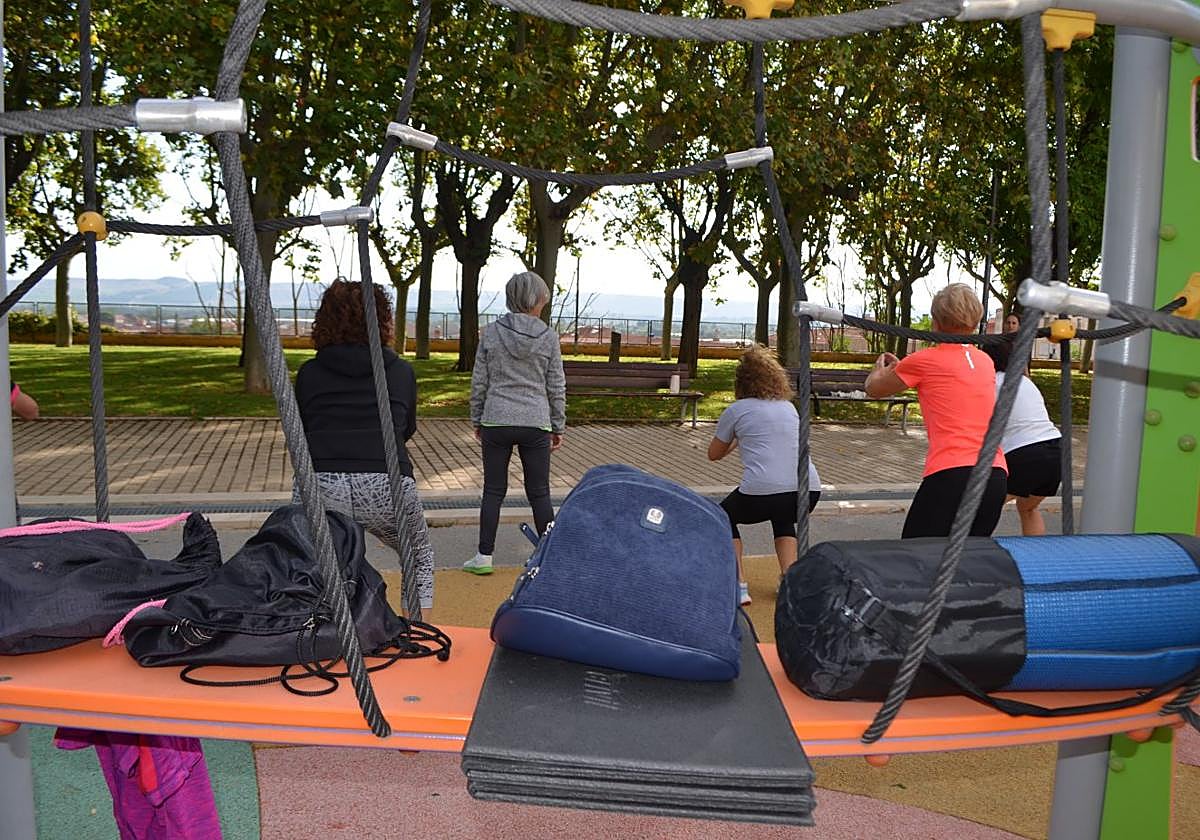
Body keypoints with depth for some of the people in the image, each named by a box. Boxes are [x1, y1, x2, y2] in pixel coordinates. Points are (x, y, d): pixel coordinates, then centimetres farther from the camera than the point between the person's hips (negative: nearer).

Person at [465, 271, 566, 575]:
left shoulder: (491, 332, -2)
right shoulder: (548, 337, -2)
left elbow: (479, 382, 2)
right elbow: (556, 387, 2)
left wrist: (477, 420, 12)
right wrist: (558, 427, 11)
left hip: (496, 423, 0)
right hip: (535, 424, 0)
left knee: (493, 491, 9)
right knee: (539, 493, 9)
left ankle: (484, 556, 12)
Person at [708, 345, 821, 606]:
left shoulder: (736, 410, 9)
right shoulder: (788, 407, 21)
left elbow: (714, 454, 22)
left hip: (761, 492, -4)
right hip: (809, 490, 5)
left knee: (724, 517, 25)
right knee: (783, 519, 38)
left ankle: (739, 585, 11)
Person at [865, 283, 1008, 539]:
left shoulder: (923, 360, 0)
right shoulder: (986, 361, 17)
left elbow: (873, 389, 17)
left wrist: (880, 369, 39)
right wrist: (902, 367, 43)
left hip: (951, 474, -6)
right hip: (995, 476, 6)